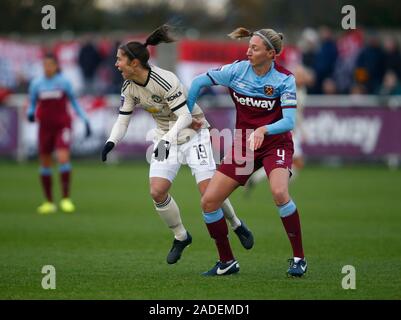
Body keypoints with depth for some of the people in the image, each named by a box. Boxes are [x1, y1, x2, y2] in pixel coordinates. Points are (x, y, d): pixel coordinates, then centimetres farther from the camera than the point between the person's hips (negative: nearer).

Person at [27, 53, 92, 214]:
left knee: (63, 158, -20)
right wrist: (30, 114, -14)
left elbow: (74, 102, 9)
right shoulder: (36, 84, 0)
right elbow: (32, 104, 9)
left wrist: (85, 120, 4)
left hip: (62, 125, -2)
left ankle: (66, 198, -14)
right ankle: (49, 202, 15)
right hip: (45, 127, 2)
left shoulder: (64, 82, -3)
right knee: (45, 164, 4)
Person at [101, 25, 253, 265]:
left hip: (193, 132, -6)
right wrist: (112, 142, -19)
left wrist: (168, 138, -42)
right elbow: (123, 119, 0)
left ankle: (237, 225, 16)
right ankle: (181, 237, 11)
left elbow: (185, 116, -28)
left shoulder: (164, 81, -27)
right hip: (166, 138, 6)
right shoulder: (129, 88, -5)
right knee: (157, 192, -11)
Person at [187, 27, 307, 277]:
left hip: (275, 143, -4)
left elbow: (289, 121, -21)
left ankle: (299, 258, -17)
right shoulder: (237, 70, -7)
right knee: (208, 201, -5)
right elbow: (198, 82, 3)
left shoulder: (284, 79, -14)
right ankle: (227, 262, 13)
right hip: (243, 145, 4)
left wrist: (264, 130, -39)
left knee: (280, 193, -33)